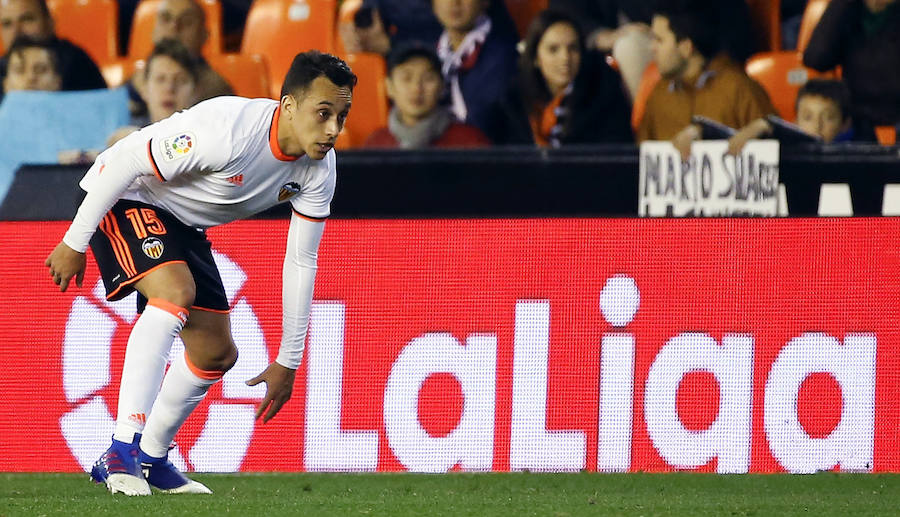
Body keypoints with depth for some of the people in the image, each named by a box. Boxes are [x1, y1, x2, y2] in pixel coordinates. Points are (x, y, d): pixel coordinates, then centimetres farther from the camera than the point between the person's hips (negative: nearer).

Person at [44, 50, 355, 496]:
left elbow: (301, 261, -2)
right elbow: (124, 164, -29)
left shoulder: (318, 170, -12)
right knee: (176, 291, -33)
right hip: (126, 198, -8)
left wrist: (287, 362, 1)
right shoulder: (227, 130, -36)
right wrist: (75, 242, -23)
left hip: (183, 224, 8)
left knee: (217, 354, 8)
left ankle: (150, 457, 29)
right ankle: (122, 448, -33)